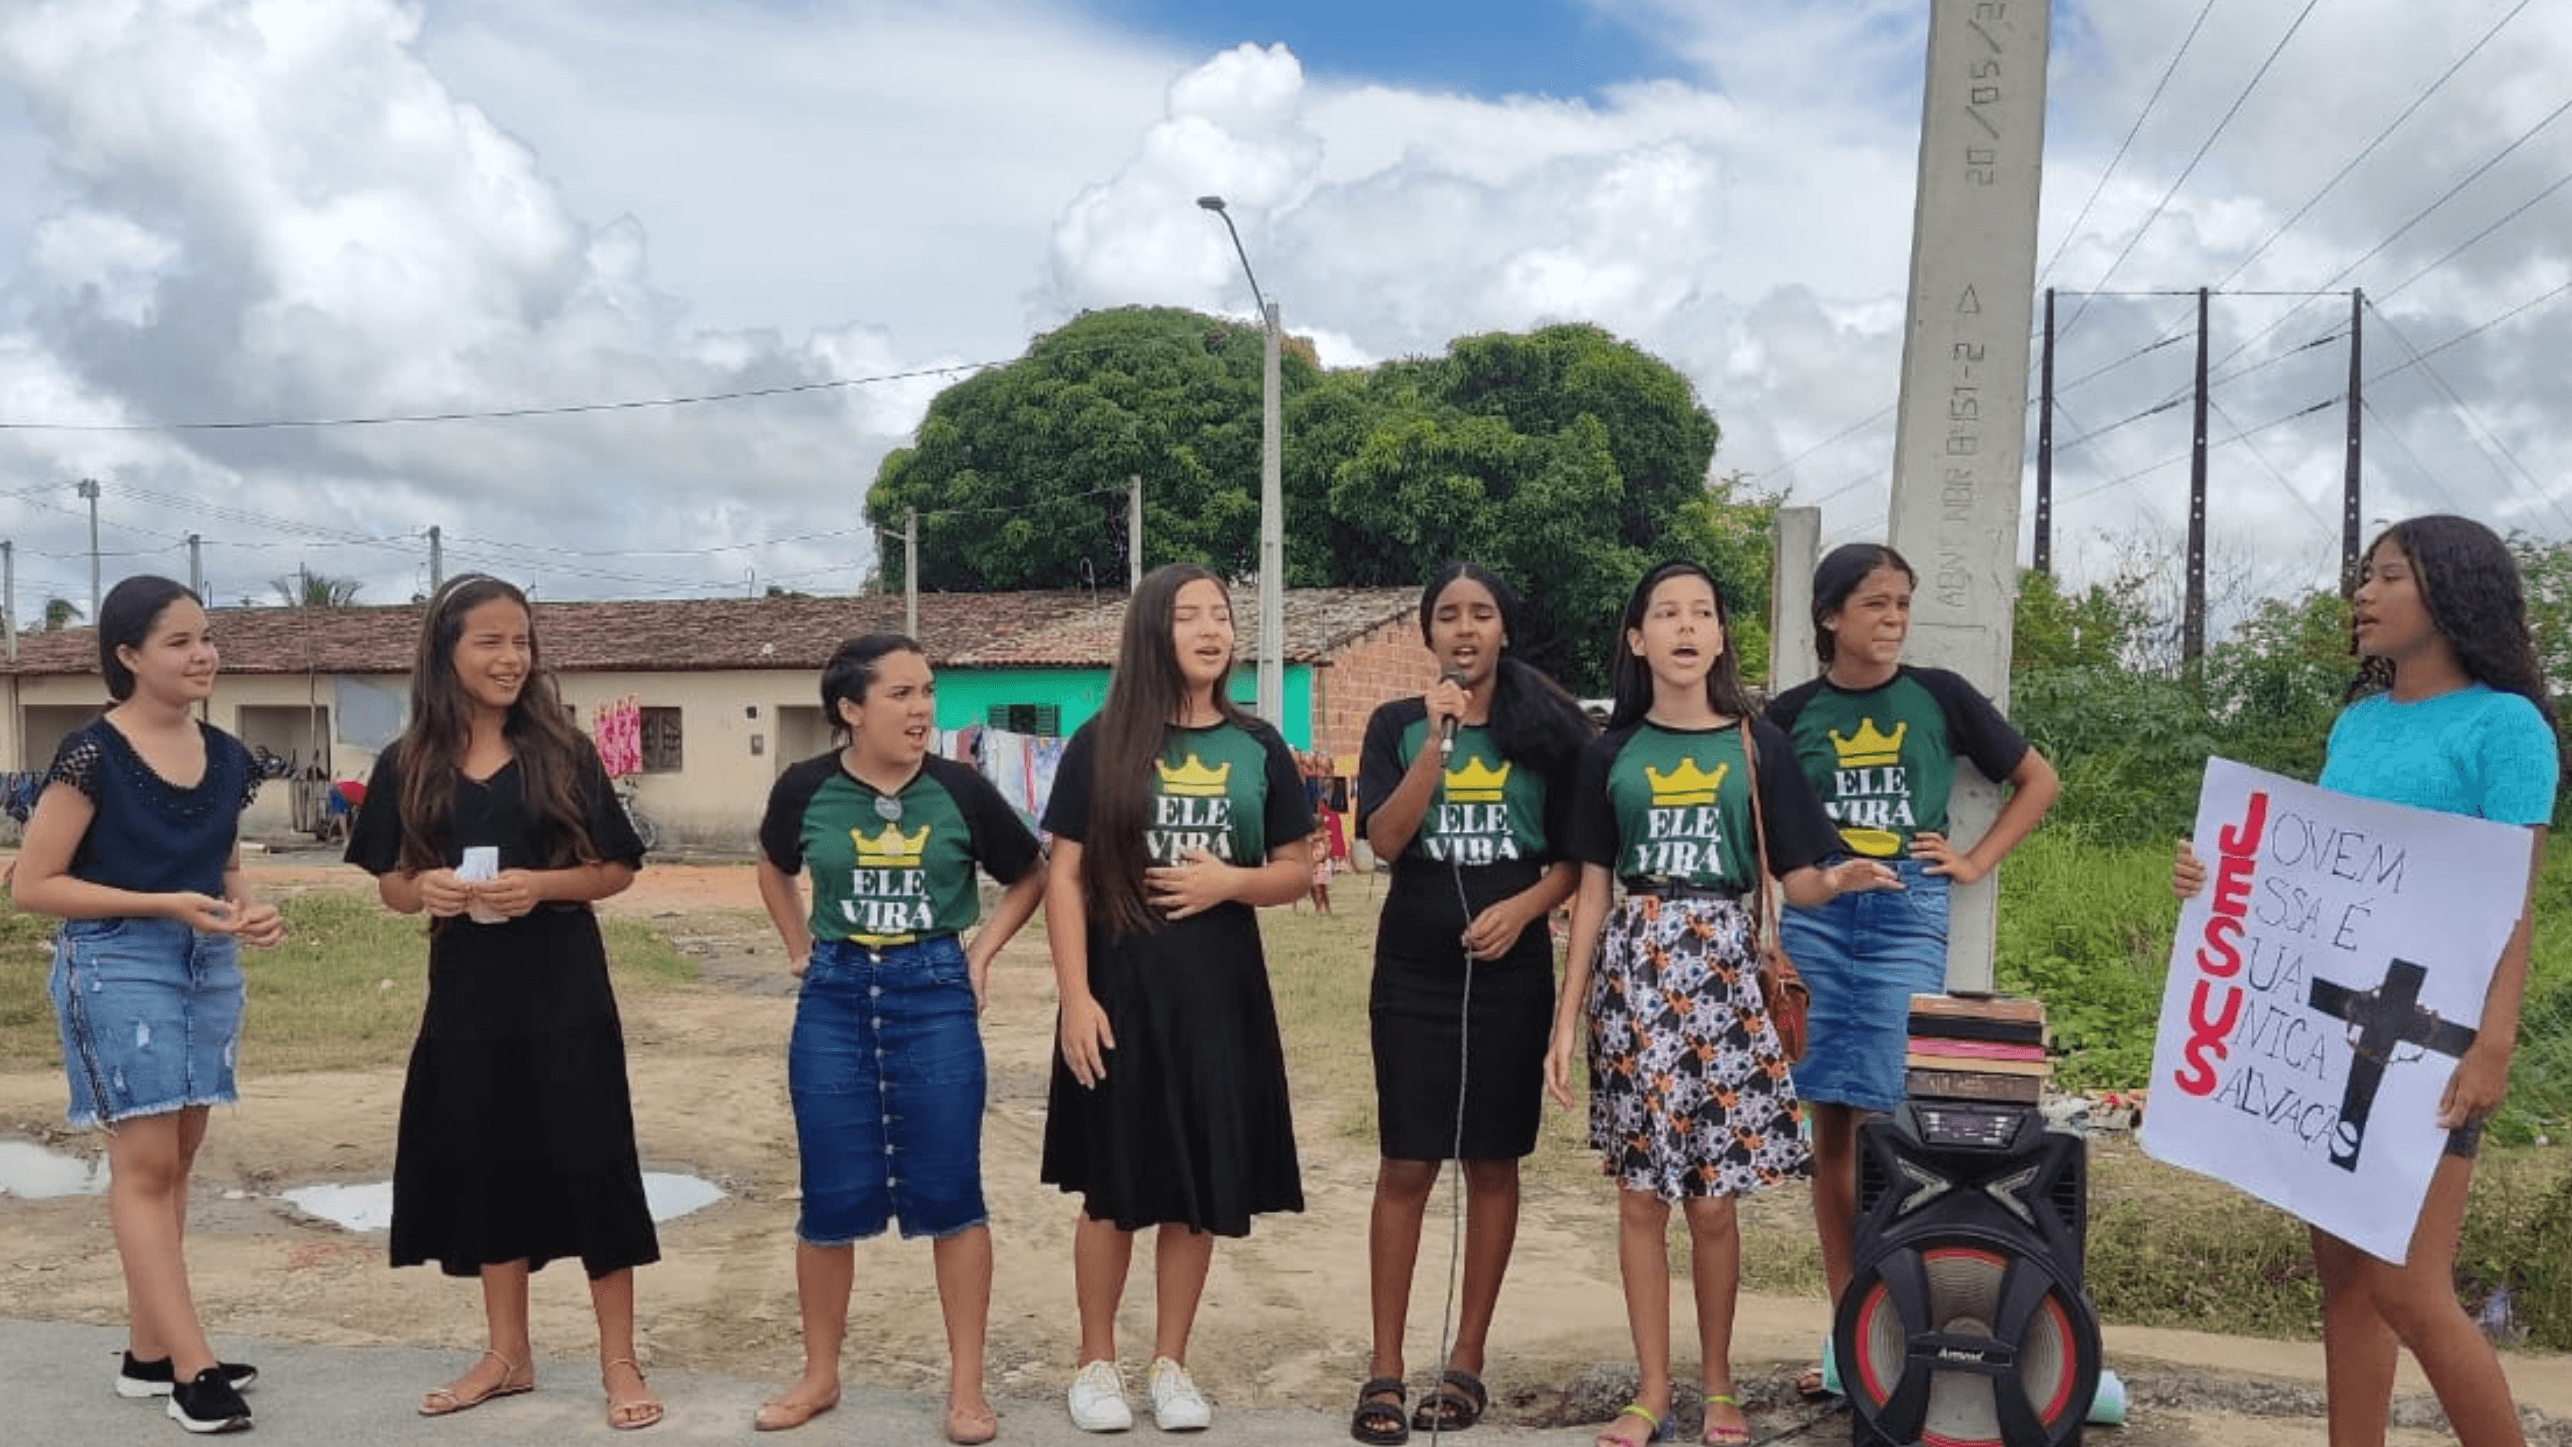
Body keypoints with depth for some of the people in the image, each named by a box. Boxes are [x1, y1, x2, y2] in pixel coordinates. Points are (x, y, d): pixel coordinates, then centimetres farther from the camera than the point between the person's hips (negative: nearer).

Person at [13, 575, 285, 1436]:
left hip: (208, 968, 7)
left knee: (176, 1162, 10)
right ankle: (192, 1368, -3)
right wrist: (165, 904, -18)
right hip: (118, 967, -6)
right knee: (144, 1163, -5)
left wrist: (248, 912, -2)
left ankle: (148, 1353, 20)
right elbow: (31, 885, -11)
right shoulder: (92, 755, -11)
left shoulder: (226, 757, 7)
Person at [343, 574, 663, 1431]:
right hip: (466, 996, 3)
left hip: (564, 993, -2)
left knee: (589, 1161, 0)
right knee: (483, 1163, 11)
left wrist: (540, 886, -19)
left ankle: (619, 1363, 12)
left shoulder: (563, 753, -4)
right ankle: (507, 1354, 28)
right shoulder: (408, 768, 2)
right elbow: (390, 886, 8)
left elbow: (617, 871, -1)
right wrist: (426, 889, -15)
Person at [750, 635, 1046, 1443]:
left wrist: (982, 953, 1)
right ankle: (820, 1375, 25)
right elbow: (775, 870, 19)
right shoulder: (805, 789, -3)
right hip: (834, 998, 1)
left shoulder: (960, 791, -5)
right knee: (831, 1197, 6)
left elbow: (1030, 878, 10)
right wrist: (800, 950, 10)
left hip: (934, 997, -1)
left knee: (949, 1194, 1)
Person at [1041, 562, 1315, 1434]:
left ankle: (1171, 1365, 23)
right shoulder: (1102, 744, -2)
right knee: (1114, 1185, 5)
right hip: (1122, 986, -2)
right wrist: (1075, 996, -11)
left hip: (1220, 991, 2)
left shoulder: (1257, 748, 5)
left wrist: (1230, 881, -12)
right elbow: (1064, 877, -4)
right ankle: (1096, 1364, 22)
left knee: (1202, 1187, 8)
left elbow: (1298, 871, 8)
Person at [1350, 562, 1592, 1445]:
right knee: (1405, 1167, 0)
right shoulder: (1397, 725, 2)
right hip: (1413, 969, 0)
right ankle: (1384, 1369, 8)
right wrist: (1436, 740, -18)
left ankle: (1467, 1363, 18)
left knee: (1492, 1166, 7)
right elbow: (1384, 840, -11)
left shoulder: (1548, 727, 2)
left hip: (1511, 971, 1)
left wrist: (1522, 909, -12)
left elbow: (1578, 856, 4)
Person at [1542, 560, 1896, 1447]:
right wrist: (1566, 1019, 2)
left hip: (1720, 969, -1)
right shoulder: (1612, 753, 4)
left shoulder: (1756, 744, 2)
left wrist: (1838, 881, -23)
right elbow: (1592, 889, 5)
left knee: (1713, 1199, 3)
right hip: (1632, 971, 1)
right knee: (1641, 1195, 4)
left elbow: (1794, 879, 2)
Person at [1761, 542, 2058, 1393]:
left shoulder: (1938, 697, 3)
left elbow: (2039, 782, 13)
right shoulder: (1792, 713, 5)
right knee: (1831, 1128, 4)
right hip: (1814, 918, 2)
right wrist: (1756, 936, 3)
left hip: (1906, 917, -1)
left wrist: (1977, 861, 3)